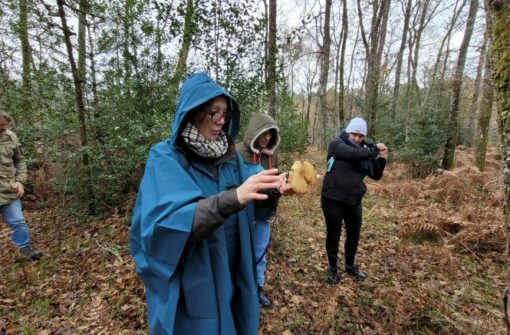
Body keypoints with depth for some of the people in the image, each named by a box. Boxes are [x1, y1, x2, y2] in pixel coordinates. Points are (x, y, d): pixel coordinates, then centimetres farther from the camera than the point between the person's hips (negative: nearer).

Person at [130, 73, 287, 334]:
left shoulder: (228, 153, 0)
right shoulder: (165, 159, -18)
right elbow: (166, 223, -29)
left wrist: (275, 186, -24)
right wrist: (234, 198, -42)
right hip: (189, 282, -5)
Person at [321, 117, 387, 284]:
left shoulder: (364, 153, 7)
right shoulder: (336, 144, -8)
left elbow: (376, 176, 5)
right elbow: (353, 153, -27)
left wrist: (381, 157, -7)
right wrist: (372, 151, -15)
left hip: (354, 201, 5)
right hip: (333, 200, -5)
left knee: (354, 235, 18)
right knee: (333, 235, 8)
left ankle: (350, 266, 41)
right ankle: (332, 268, 29)